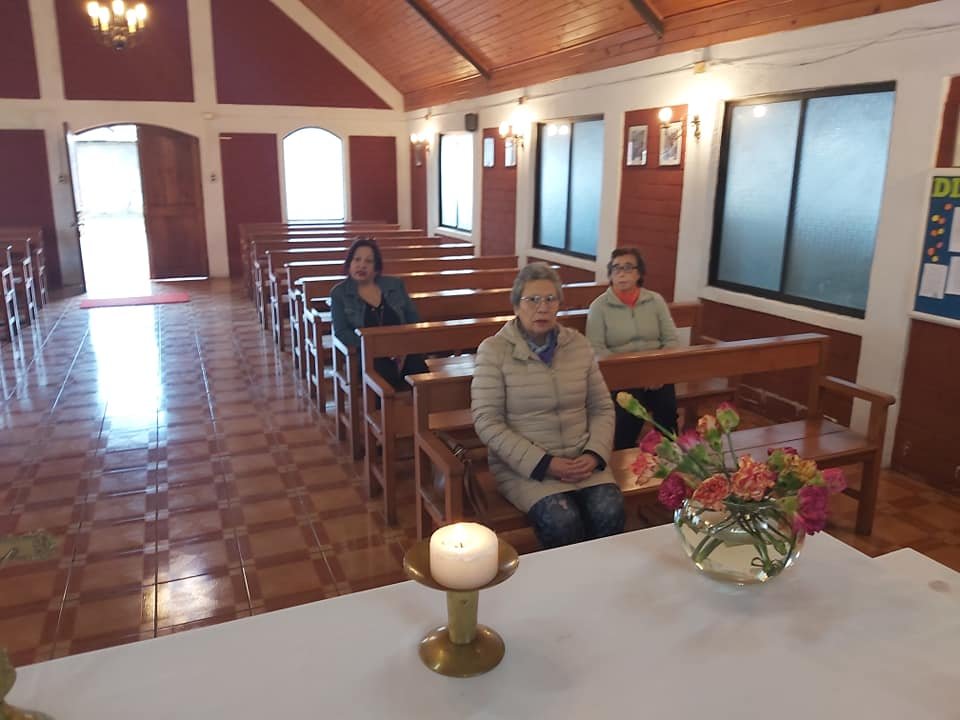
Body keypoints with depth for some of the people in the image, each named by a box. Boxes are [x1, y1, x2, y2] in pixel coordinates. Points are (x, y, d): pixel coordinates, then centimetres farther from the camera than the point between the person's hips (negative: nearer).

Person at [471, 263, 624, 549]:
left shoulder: (578, 344, 8)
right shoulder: (494, 350, -5)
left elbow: (602, 408, 12)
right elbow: (487, 422, -10)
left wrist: (594, 454, -6)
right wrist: (543, 463, -16)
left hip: (581, 460, 4)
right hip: (523, 465, -3)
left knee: (609, 512, -24)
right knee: (562, 520, -28)